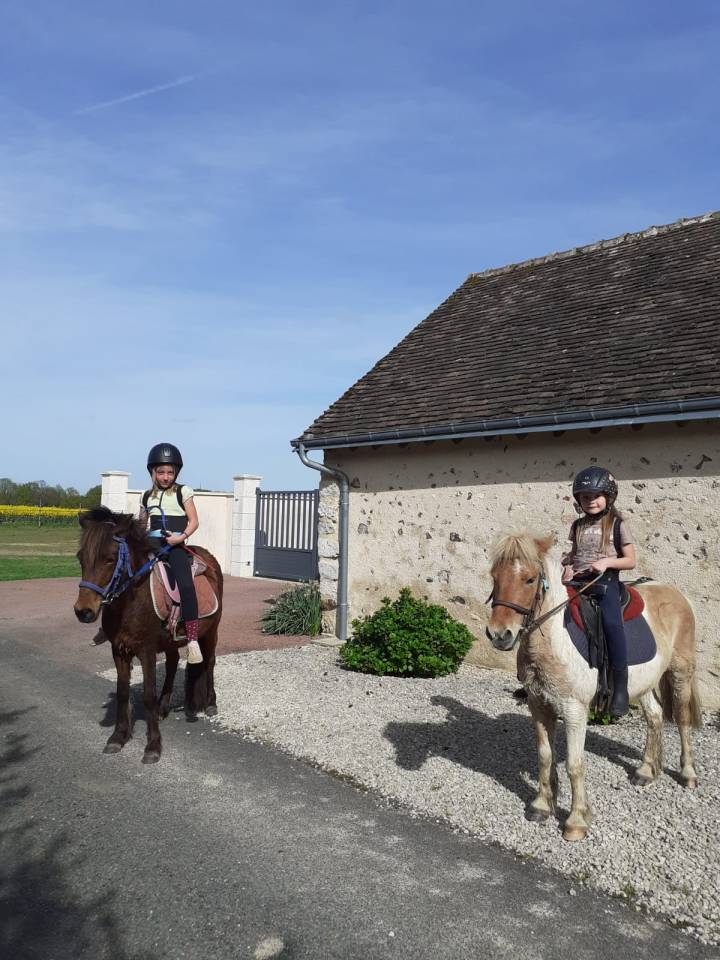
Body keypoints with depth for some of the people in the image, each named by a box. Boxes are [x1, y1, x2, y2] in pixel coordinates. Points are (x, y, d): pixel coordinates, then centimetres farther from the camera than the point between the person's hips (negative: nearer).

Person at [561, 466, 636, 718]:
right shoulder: (578, 526, 17)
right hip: (577, 581, 5)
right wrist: (567, 565, -1)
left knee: (611, 621, -30)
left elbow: (630, 561, 3)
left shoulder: (617, 525, 5)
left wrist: (607, 561, -14)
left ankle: (620, 685, -21)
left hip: (605, 581, -5)